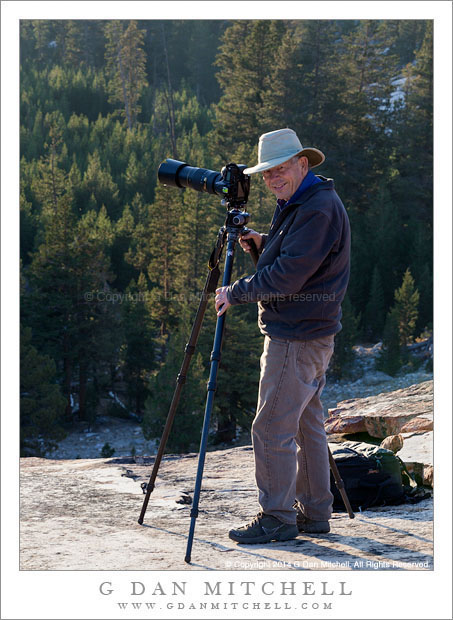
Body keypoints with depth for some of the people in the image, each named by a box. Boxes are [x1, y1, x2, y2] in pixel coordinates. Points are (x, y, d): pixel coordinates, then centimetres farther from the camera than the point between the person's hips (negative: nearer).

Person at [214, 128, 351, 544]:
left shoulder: (319, 208, -18)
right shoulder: (300, 205, 15)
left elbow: (287, 276, -23)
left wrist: (236, 293, -13)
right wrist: (266, 245, 8)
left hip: (297, 338, -11)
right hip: (310, 335, 11)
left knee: (272, 430, -6)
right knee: (307, 426, 14)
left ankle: (278, 518, 2)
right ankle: (315, 513, 21)